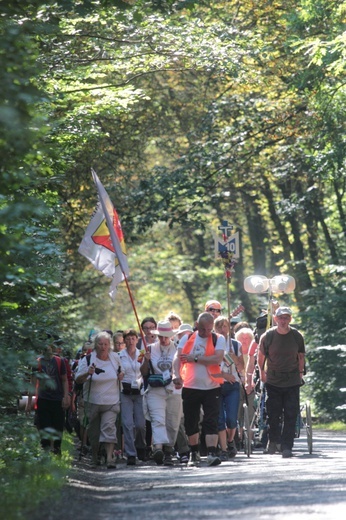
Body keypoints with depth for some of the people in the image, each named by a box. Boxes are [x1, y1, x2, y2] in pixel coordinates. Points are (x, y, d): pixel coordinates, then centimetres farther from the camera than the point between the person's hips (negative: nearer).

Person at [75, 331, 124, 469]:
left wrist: (121, 375, 0)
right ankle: (94, 456, 29)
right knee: (94, 430, 9)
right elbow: (78, 380, -9)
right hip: (93, 401, 0)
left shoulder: (115, 358, 3)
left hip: (111, 402, 0)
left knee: (109, 427, -16)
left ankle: (110, 457, -22)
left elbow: (119, 371, 23)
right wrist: (87, 373, -28)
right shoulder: (88, 360, -7)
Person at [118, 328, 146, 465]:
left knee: (140, 423, -3)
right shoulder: (119, 356, 3)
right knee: (128, 423, -10)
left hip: (139, 392, 1)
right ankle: (131, 455, -9)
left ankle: (140, 448, 24)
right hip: (125, 392, -1)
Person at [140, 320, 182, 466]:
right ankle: (158, 447, -36)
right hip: (155, 391, -1)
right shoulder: (151, 349, 9)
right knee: (158, 420, -19)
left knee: (172, 424, 3)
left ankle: (168, 451, 15)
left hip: (174, 390, 1)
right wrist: (146, 361, -6)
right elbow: (144, 372, 12)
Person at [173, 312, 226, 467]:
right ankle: (194, 453, 25)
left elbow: (217, 359, -16)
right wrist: (177, 375, -19)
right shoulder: (187, 338, 6)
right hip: (190, 387, 3)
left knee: (211, 422, -10)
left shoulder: (218, 339, -1)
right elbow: (178, 358, -1)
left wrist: (195, 359, -14)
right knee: (191, 423, 10)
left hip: (211, 388, -3)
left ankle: (211, 454, -14)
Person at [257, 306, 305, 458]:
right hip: (273, 381, 0)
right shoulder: (268, 336, -4)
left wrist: (300, 373, 10)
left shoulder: (297, 336, -1)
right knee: (273, 414, 2)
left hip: (292, 381, 0)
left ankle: (286, 447, -3)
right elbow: (261, 355, 9)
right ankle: (273, 441, 25)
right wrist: (262, 373, 9)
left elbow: (301, 356, 11)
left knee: (290, 415, -6)